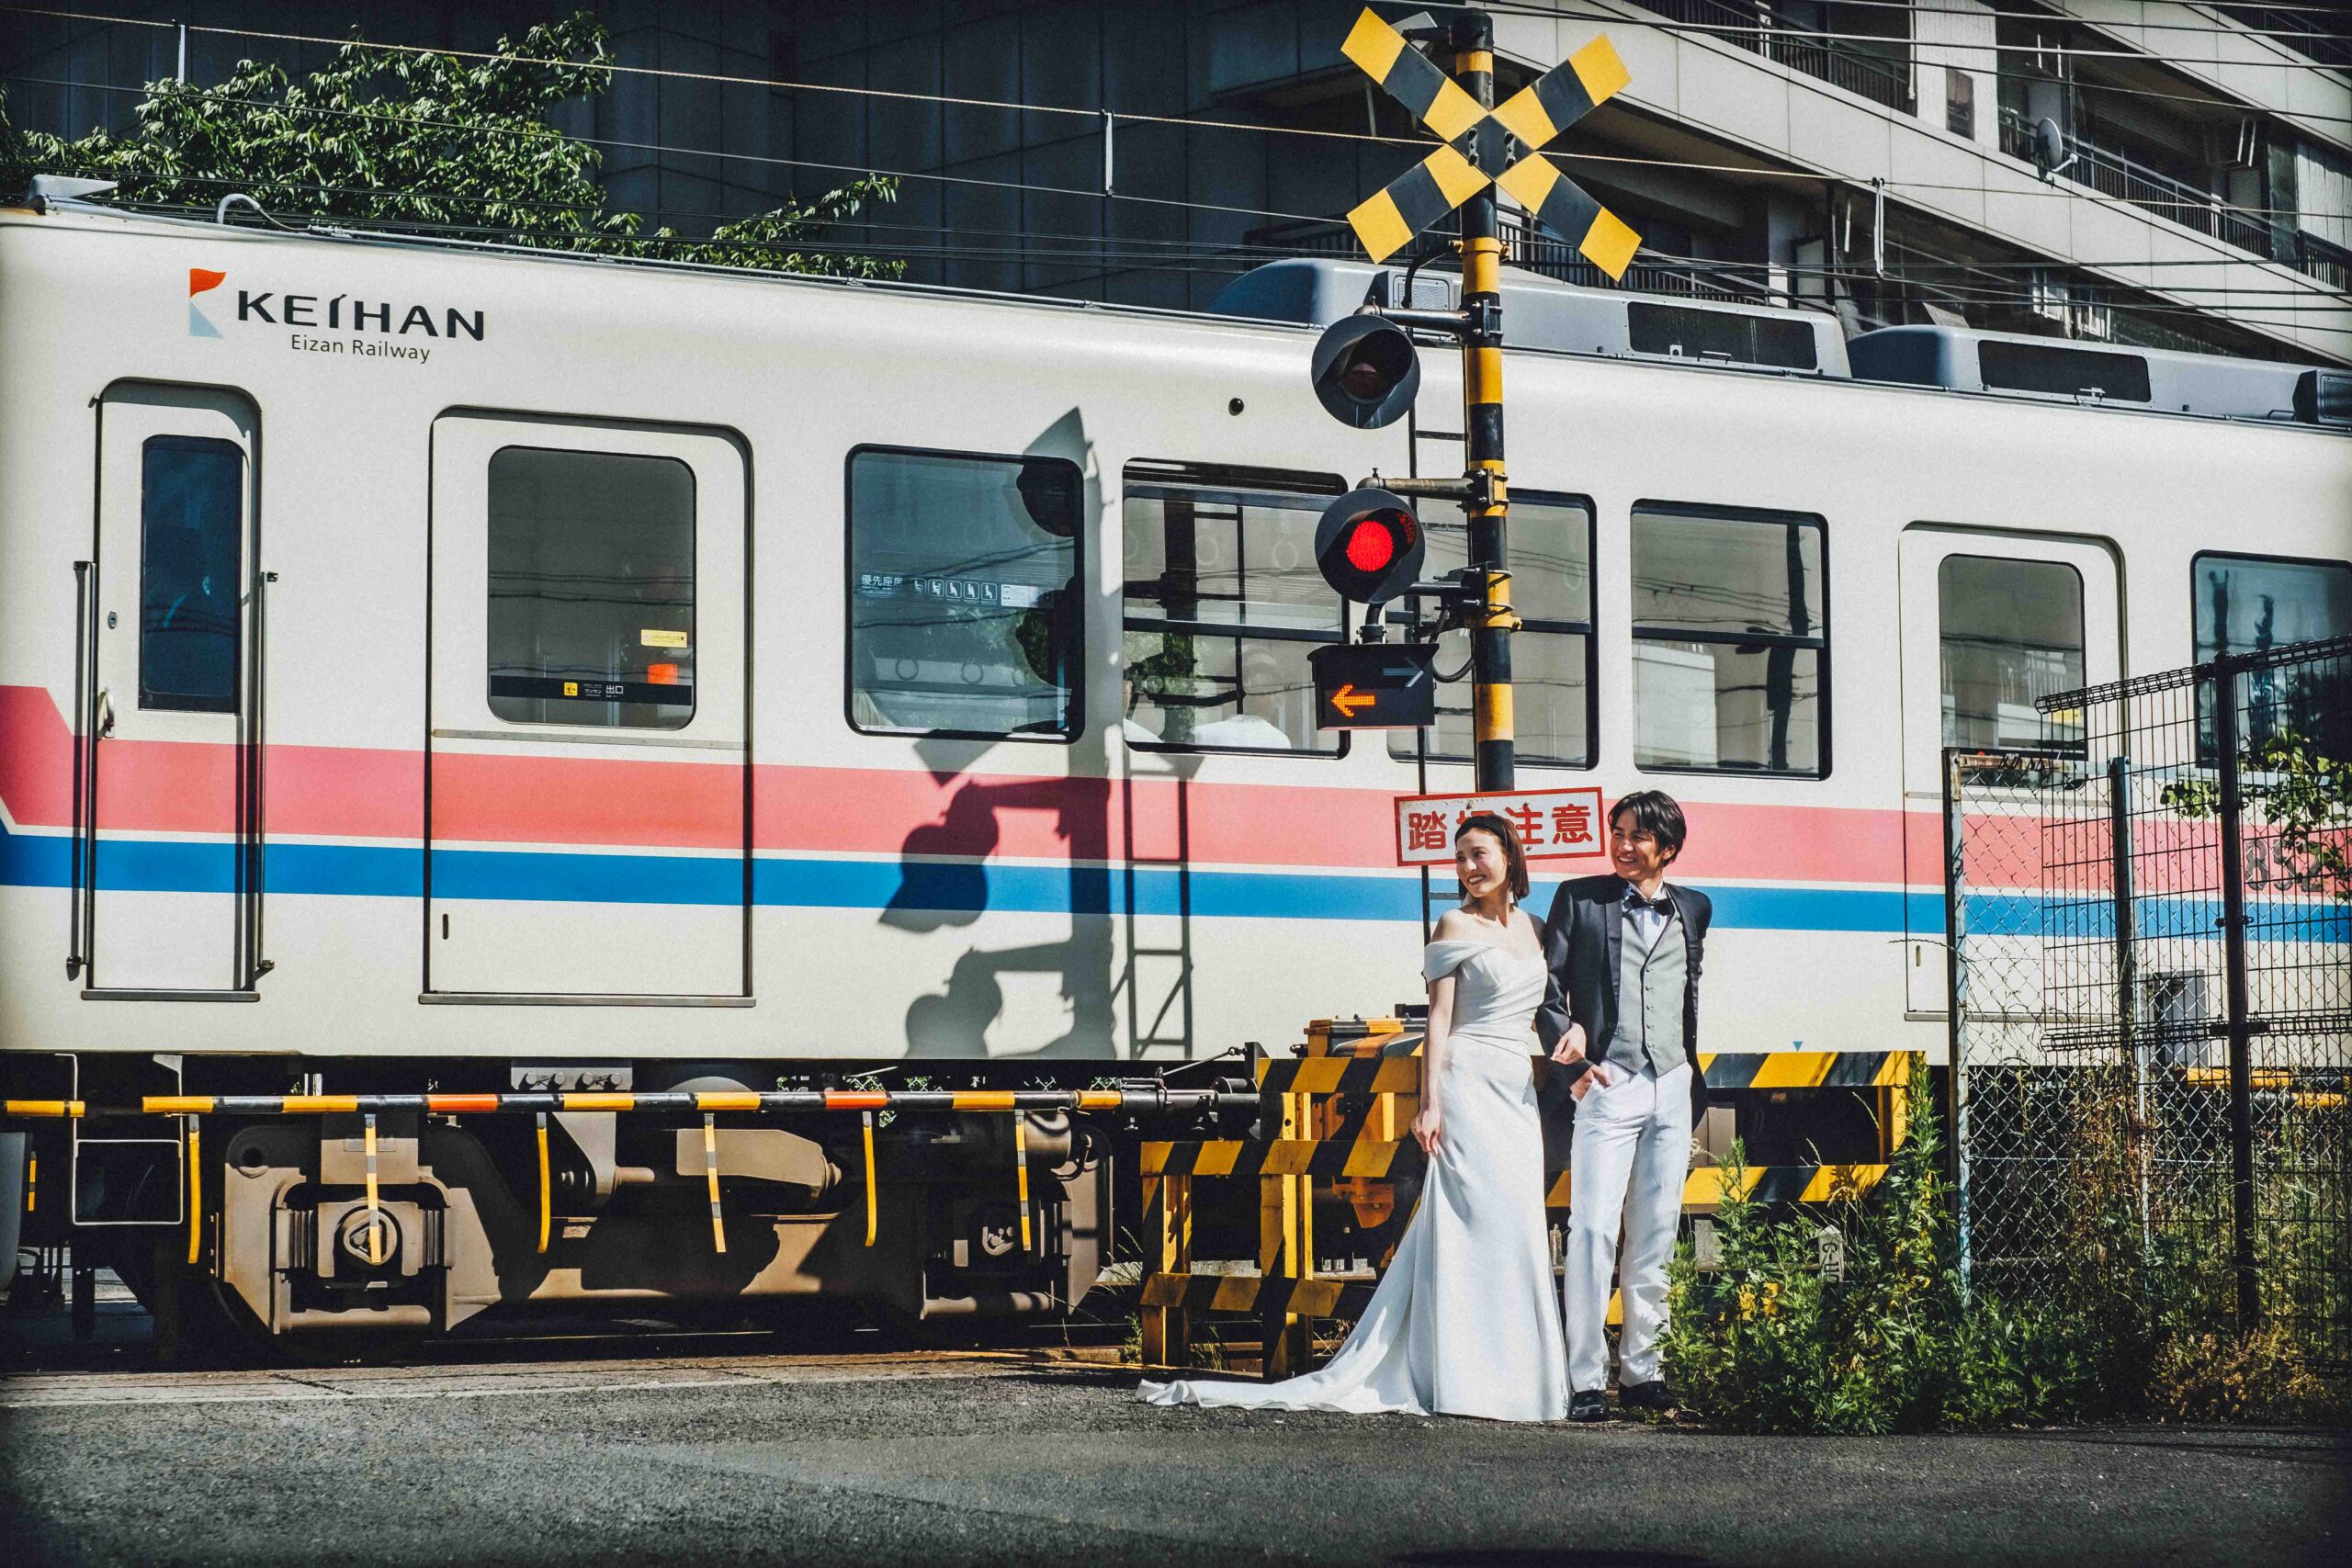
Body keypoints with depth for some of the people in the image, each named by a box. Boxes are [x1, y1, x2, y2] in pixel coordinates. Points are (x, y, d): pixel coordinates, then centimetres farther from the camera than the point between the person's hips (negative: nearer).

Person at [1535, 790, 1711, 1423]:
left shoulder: (1692, 909, 13)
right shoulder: (1579, 898, 4)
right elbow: (1548, 987, 0)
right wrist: (1568, 1045, -14)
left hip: (1670, 1090, 4)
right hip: (1606, 1087, -3)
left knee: (1654, 1239, 7)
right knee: (1592, 1232, -10)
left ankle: (1641, 1368, 14)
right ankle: (1586, 1379, -7)